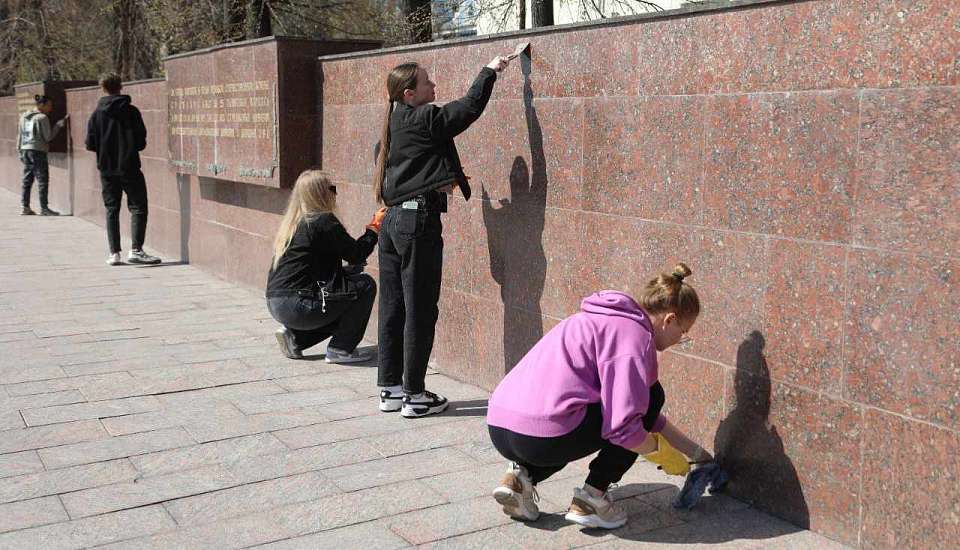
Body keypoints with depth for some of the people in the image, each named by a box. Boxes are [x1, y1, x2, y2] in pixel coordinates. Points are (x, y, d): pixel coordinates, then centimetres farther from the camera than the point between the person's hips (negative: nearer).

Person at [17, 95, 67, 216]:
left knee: (27, 180, 12)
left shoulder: (24, 116, 12)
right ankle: (44, 208, -3)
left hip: (25, 150, 8)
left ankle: (25, 207, 13)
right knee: (42, 180, -3)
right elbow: (48, 137, -10)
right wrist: (60, 124, -5)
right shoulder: (42, 118, -11)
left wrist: (19, 151, 20)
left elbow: (19, 135, 14)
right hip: (38, 151, -8)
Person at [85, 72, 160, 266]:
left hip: (107, 169, 3)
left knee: (112, 210, 10)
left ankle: (114, 253, 7)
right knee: (138, 208, 1)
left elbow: (90, 145, 0)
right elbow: (141, 141, -8)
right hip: (129, 168, -3)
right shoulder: (131, 111, -6)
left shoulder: (97, 113, 1)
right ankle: (136, 250, -11)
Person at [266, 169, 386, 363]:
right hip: (296, 305, -9)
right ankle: (340, 349, 2)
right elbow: (356, 254, -8)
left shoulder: (291, 222, 16)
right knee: (365, 285, 0)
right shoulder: (323, 220, -11)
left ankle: (294, 337, 15)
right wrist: (375, 227, 5)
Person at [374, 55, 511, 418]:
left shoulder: (393, 124, 15)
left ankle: (390, 388, 20)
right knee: (420, 310, -2)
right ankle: (415, 396, 4)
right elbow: (470, 107, -12)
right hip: (419, 218, -9)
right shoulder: (425, 119, -10)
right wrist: (490, 71, 2)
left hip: (393, 218, 9)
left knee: (393, 307, 12)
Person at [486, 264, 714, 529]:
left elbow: (641, 412, 31)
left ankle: (521, 474, 14)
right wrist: (664, 454, 5)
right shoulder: (634, 334, -6)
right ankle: (592, 497, 6)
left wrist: (696, 453, 34)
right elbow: (623, 427, -14)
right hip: (543, 437, -9)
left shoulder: (611, 321, 23)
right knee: (651, 395, 7)